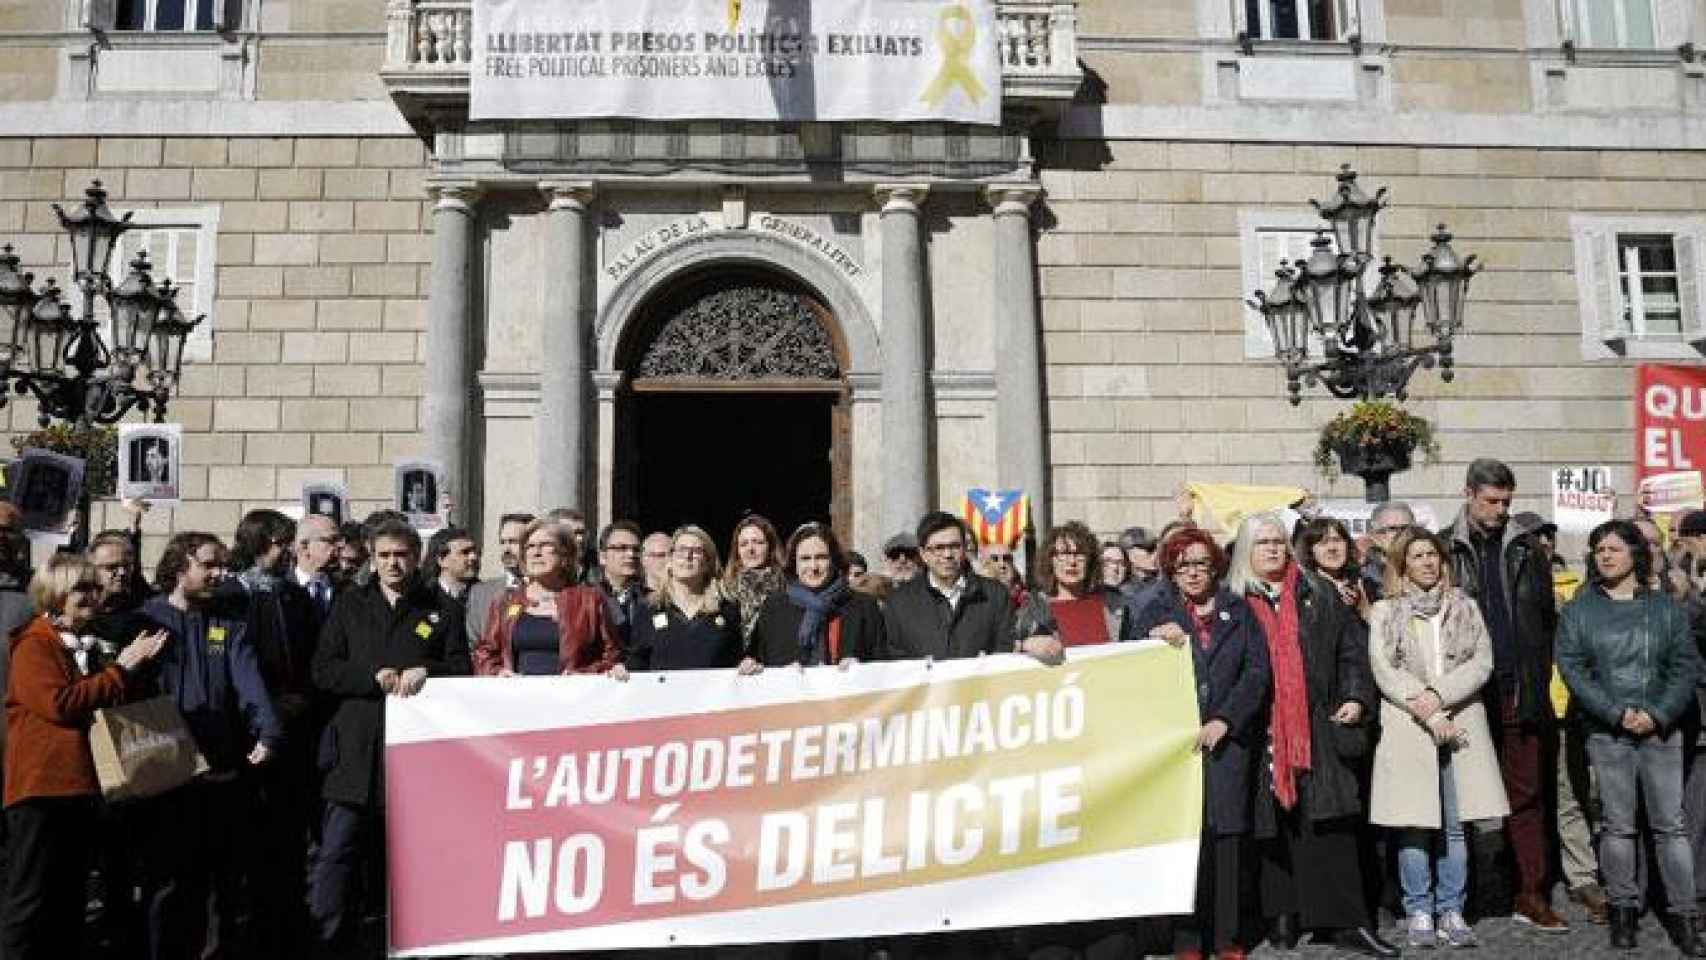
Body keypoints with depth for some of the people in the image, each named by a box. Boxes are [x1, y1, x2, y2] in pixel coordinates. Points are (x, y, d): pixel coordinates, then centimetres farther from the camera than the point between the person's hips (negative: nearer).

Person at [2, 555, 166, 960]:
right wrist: (120, 669, -15)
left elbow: (119, 699, 23)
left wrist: (137, 667, 4)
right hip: (41, 788, -9)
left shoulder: (87, 646, 17)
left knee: (71, 896, 15)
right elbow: (61, 703, -20)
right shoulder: (33, 645, -8)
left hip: (81, 784, 9)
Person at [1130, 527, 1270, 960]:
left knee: (1226, 836, 0)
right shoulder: (1156, 612, 11)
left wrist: (1224, 721, -7)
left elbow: (1257, 671, 4)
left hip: (1228, 740, 1)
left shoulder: (1239, 611, 13)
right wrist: (1153, 637, -19)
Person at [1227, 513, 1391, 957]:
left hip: (1318, 729, 1)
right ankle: (1282, 916, 12)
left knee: (1330, 825, -1)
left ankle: (1346, 921, 6)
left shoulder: (1320, 593, 11)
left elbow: (1352, 648, 10)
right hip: (1261, 733, -1)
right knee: (1273, 825, 2)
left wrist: (1356, 696, -1)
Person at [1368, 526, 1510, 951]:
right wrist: (1427, 713, -10)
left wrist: (1439, 694, -10)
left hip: (1461, 723, 2)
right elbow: (1384, 669, -2)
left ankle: (1451, 911, 13)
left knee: (1455, 825, 4)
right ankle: (1419, 912, 8)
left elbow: (1483, 661, 3)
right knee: (1415, 825, -2)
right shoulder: (1384, 611, 6)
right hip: (1407, 725, -2)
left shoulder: (1465, 607, 13)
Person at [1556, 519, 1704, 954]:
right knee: (1618, 826, 5)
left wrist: (1658, 714, -11)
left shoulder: (1666, 608, 6)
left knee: (1671, 825, 2)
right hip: (1607, 734, 0)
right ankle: (1623, 909, 14)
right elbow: (1572, 668, -3)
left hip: (1662, 731, 1)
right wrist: (1617, 713, -12)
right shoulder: (1578, 611, 4)